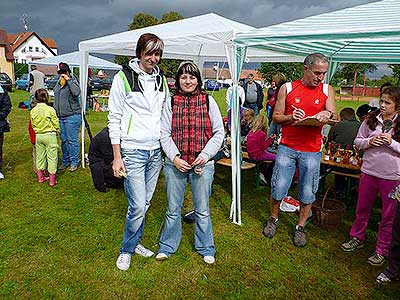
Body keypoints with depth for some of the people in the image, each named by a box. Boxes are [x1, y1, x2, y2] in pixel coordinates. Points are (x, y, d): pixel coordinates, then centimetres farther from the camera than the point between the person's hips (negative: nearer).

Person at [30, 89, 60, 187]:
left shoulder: (33, 111, 0)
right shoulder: (50, 109, -13)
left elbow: (33, 125, 8)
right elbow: (56, 123, -7)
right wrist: (57, 131, 11)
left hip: (38, 136, 5)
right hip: (50, 135, -5)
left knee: (40, 156, 16)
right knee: (52, 157, 2)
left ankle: (40, 177, 27)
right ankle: (52, 180, 4)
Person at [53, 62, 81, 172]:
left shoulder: (73, 81, -5)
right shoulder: (58, 83, 16)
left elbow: (76, 92, -28)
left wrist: (68, 80, -21)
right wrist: (55, 112, 21)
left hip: (72, 116, -8)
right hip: (60, 117, 8)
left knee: (72, 140, -3)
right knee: (64, 140, 14)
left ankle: (74, 162, 7)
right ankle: (65, 161, 25)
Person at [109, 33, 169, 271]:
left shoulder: (161, 79, 11)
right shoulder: (124, 78, -5)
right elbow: (114, 119, -6)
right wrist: (117, 156, -9)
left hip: (156, 151, 5)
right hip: (133, 151, -5)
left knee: (145, 202, 13)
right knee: (138, 205, -5)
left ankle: (135, 242, 33)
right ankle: (127, 250, 18)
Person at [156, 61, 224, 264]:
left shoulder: (208, 101, 2)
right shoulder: (171, 102, 2)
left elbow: (219, 132, 2)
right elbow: (164, 133, 0)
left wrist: (205, 155, -10)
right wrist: (174, 157, -12)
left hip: (202, 164, 0)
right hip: (175, 163, 0)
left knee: (202, 210, 12)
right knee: (173, 209, 13)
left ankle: (205, 248, 32)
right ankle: (167, 246, 34)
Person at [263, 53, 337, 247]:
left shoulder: (327, 90, 6)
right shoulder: (287, 88, 1)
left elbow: (334, 117, -3)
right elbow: (275, 117, 2)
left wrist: (328, 114, -26)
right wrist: (290, 117, -18)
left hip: (312, 150, 1)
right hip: (287, 147, -1)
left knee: (308, 192, 9)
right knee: (278, 188, 3)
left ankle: (300, 227, 29)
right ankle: (273, 219, 29)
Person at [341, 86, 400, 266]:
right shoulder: (371, 119, 1)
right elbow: (357, 141, 6)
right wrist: (369, 141, -12)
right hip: (369, 171, 3)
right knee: (362, 209, 17)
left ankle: (382, 250, 26)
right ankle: (357, 238, 37)